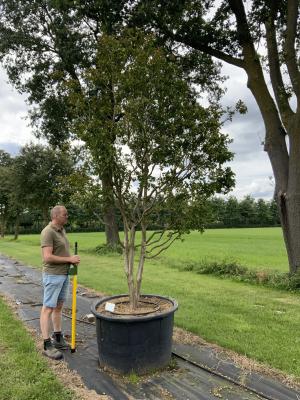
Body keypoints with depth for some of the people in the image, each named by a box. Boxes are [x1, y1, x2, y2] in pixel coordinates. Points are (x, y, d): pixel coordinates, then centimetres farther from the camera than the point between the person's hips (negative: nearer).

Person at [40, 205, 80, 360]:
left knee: (58, 306, 15)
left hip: (64, 274, 9)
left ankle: (57, 338, 27)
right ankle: (47, 345, 6)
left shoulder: (61, 230, 11)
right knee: (48, 308, -1)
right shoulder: (48, 232, -18)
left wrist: (73, 260, -1)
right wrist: (69, 259, -19)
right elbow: (47, 257, -25)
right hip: (53, 275, -9)